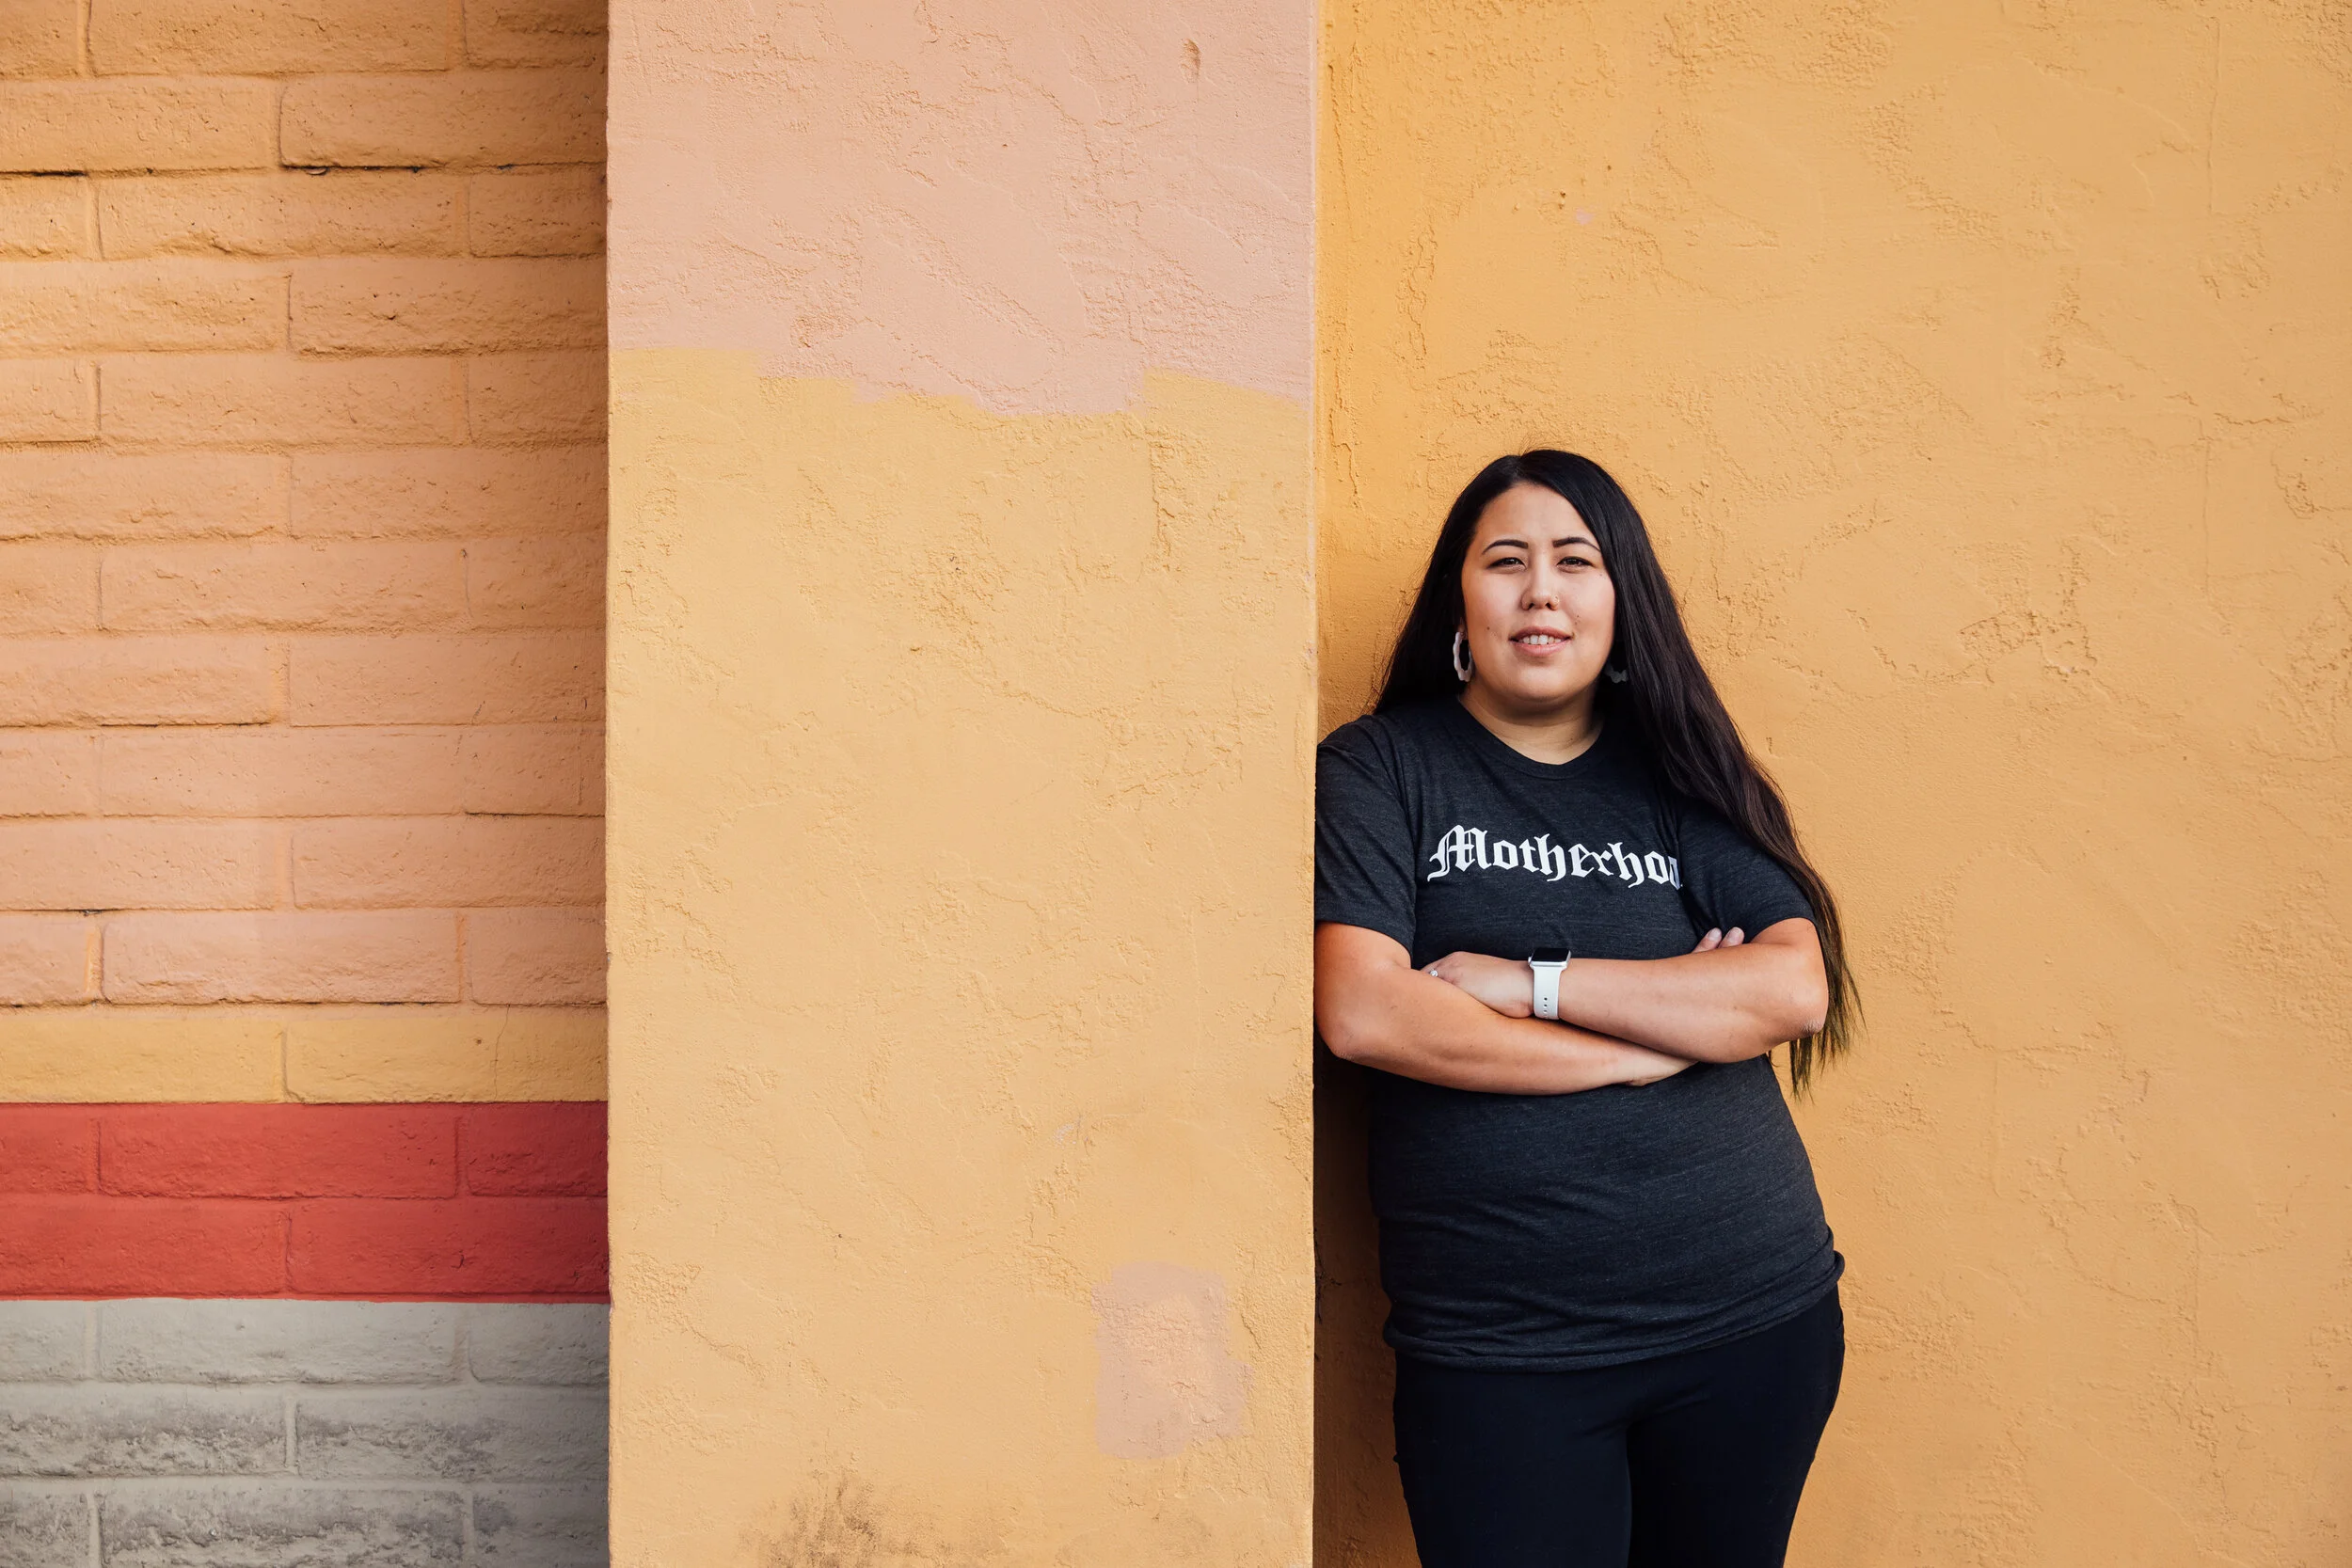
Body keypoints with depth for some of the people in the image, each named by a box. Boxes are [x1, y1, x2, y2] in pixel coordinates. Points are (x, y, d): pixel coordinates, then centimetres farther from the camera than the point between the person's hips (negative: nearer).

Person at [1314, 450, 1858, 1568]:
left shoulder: (1677, 773, 7)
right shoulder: (1381, 767, -1)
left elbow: (1796, 989, -6)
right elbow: (1361, 1013, -15)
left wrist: (1529, 981, -14)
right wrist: (1659, 1037, -11)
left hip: (1752, 1314, 3)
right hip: (1498, 1346, -3)